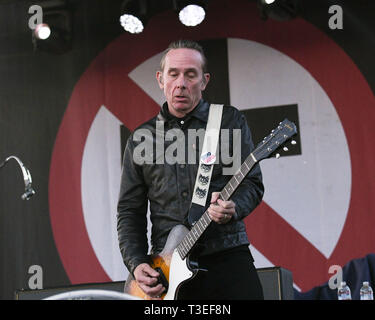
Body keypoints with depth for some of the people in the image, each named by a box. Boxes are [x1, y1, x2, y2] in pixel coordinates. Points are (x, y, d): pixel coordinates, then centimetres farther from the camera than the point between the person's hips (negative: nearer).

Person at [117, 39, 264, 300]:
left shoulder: (230, 121, 7)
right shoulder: (141, 140, 12)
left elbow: (252, 183, 3)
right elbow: (129, 211, 12)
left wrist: (233, 208, -19)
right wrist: (136, 263, -1)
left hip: (227, 258, -1)